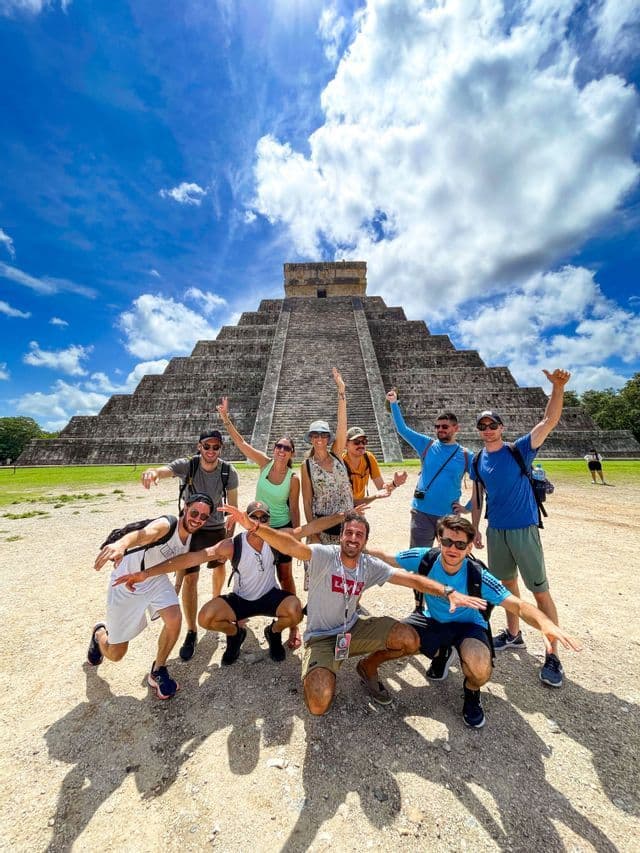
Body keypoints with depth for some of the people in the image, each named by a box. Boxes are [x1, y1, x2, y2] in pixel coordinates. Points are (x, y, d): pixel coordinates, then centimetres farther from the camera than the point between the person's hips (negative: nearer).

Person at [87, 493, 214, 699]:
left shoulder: (192, 539, -9)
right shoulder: (166, 524, -33)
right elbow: (144, 533, -58)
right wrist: (121, 544, -75)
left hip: (155, 580, 5)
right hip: (126, 583, -5)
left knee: (174, 619, -20)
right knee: (115, 654, 8)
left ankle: (158, 672, 9)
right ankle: (100, 633, 45)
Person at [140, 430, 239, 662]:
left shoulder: (228, 472, -17)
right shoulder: (187, 465, -20)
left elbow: (233, 507, -10)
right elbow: (164, 470, -40)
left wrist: (229, 535, -10)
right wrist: (152, 472, -64)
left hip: (217, 529, 2)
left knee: (219, 568, 22)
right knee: (189, 578, -5)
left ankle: (216, 600, 53)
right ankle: (191, 632, 14)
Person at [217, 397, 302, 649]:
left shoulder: (293, 478, -16)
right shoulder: (265, 463, -10)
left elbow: (294, 510, -9)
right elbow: (240, 443, -13)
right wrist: (225, 418, -20)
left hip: (282, 529, -3)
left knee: (285, 577, 6)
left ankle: (293, 627, 23)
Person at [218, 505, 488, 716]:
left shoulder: (370, 566, -7)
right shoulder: (324, 556, -22)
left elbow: (411, 578, -11)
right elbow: (289, 545, -39)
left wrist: (449, 592, -23)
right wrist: (254, 527, -55)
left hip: (353, 629, 4)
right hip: (321, 637, -4)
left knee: (410, 640, -10)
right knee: (319, 705, -24)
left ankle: (368, 666, 18)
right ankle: (321, 677, 14)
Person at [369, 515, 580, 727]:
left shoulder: (478, 578, -28)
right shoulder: (424, 558, -25)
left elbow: (519, 606, -31)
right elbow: (385, 558, -14)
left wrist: (545, 623, -51)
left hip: (467, 625, -3)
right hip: (433, 620, 3)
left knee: (480, 669, -34)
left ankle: (472, 692, 10)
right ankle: (441, 654, 18)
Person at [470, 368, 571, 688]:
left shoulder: (519, 450, -8)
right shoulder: (478, 461, 2)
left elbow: (549, 421, -20)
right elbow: (477, 496, 9)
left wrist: (558, 387, -33)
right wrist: (475, 528, 9)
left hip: (524, 529, -4)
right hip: (495, 530, 4)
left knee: (540, 590, 3)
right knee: (507, 582, 18)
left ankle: (553, 655, 17)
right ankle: (513, 634, 36)